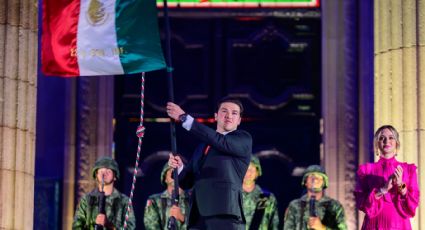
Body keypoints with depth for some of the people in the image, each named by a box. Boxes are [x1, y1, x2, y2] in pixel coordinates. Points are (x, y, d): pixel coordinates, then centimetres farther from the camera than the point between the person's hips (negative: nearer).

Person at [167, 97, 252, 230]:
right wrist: (179, 167, 0)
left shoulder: (244, 139, 9)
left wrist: (184, 117, -11)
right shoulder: (202, 147, 28)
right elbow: (186, 182, 24)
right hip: (198, 218, 6)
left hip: (226, 215, -6)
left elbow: (220, 142, -11)